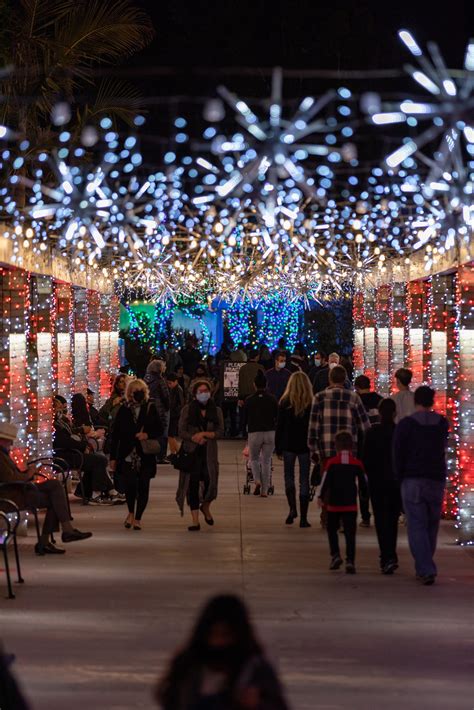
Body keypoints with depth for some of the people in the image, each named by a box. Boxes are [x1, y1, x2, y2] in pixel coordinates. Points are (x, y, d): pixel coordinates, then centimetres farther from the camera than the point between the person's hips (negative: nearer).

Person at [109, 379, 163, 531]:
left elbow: (160, 429, 7)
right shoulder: (124, 410, 3)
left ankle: (138, 518, 15)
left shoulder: (151, 408, 4)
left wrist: (148, 435, -14)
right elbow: (115, 434, 4)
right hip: (127, 454, -1)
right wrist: (113, 457, 1)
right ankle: (131, 512, 12)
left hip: (146, 455, 1)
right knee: (129, 484, -14)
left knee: (143, 486, 1)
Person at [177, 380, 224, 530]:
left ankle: (205, 507, 30)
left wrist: (204, 434, -13)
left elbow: (220, 432, 0)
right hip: (192, 452, -1)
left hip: (209, 452, 1)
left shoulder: (216, 411, 7)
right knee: (193, 484, -4)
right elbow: (181, 431, -1)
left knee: (210, 482, -5)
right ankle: (195, 521, 0)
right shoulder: (187, 410, 3)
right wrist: (195, 438, -16)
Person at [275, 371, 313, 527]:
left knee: (289, 476, 16)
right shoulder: (312, 404, -3)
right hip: (306, 446, 0)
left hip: (289, 445, 0)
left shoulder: (285, 403, -4)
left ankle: (292, 508, -4)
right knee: (304, 479, 5)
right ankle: (303, 518, 3)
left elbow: (280, 426, -2)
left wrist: (278, 448, 4)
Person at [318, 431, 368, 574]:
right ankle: (350, 561, -10)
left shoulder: (331, 463, -6)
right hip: (351, 504, 1)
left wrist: (321, 496, -2)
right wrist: (365, 494, 23)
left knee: (332, 530, 18)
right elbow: (363, 482, 6)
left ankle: (335, 555, 3)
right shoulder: (357, 464, 0)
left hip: (334, 503, -1)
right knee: (350, 533, 0)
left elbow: (325, 481, -9)